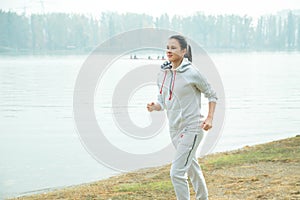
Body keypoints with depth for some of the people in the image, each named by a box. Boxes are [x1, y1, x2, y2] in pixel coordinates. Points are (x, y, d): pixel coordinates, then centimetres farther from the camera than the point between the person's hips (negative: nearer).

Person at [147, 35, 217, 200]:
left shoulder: (192, 73, -13)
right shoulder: (163, 74, 4)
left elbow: (211, 95, -1)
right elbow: (163, 101, 11)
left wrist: (209, 118, -10)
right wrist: (154, 106, -11)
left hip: (191, 129, -7)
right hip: (174, 129, 7)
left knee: (176, 172, -15)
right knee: (192, 168, 23)